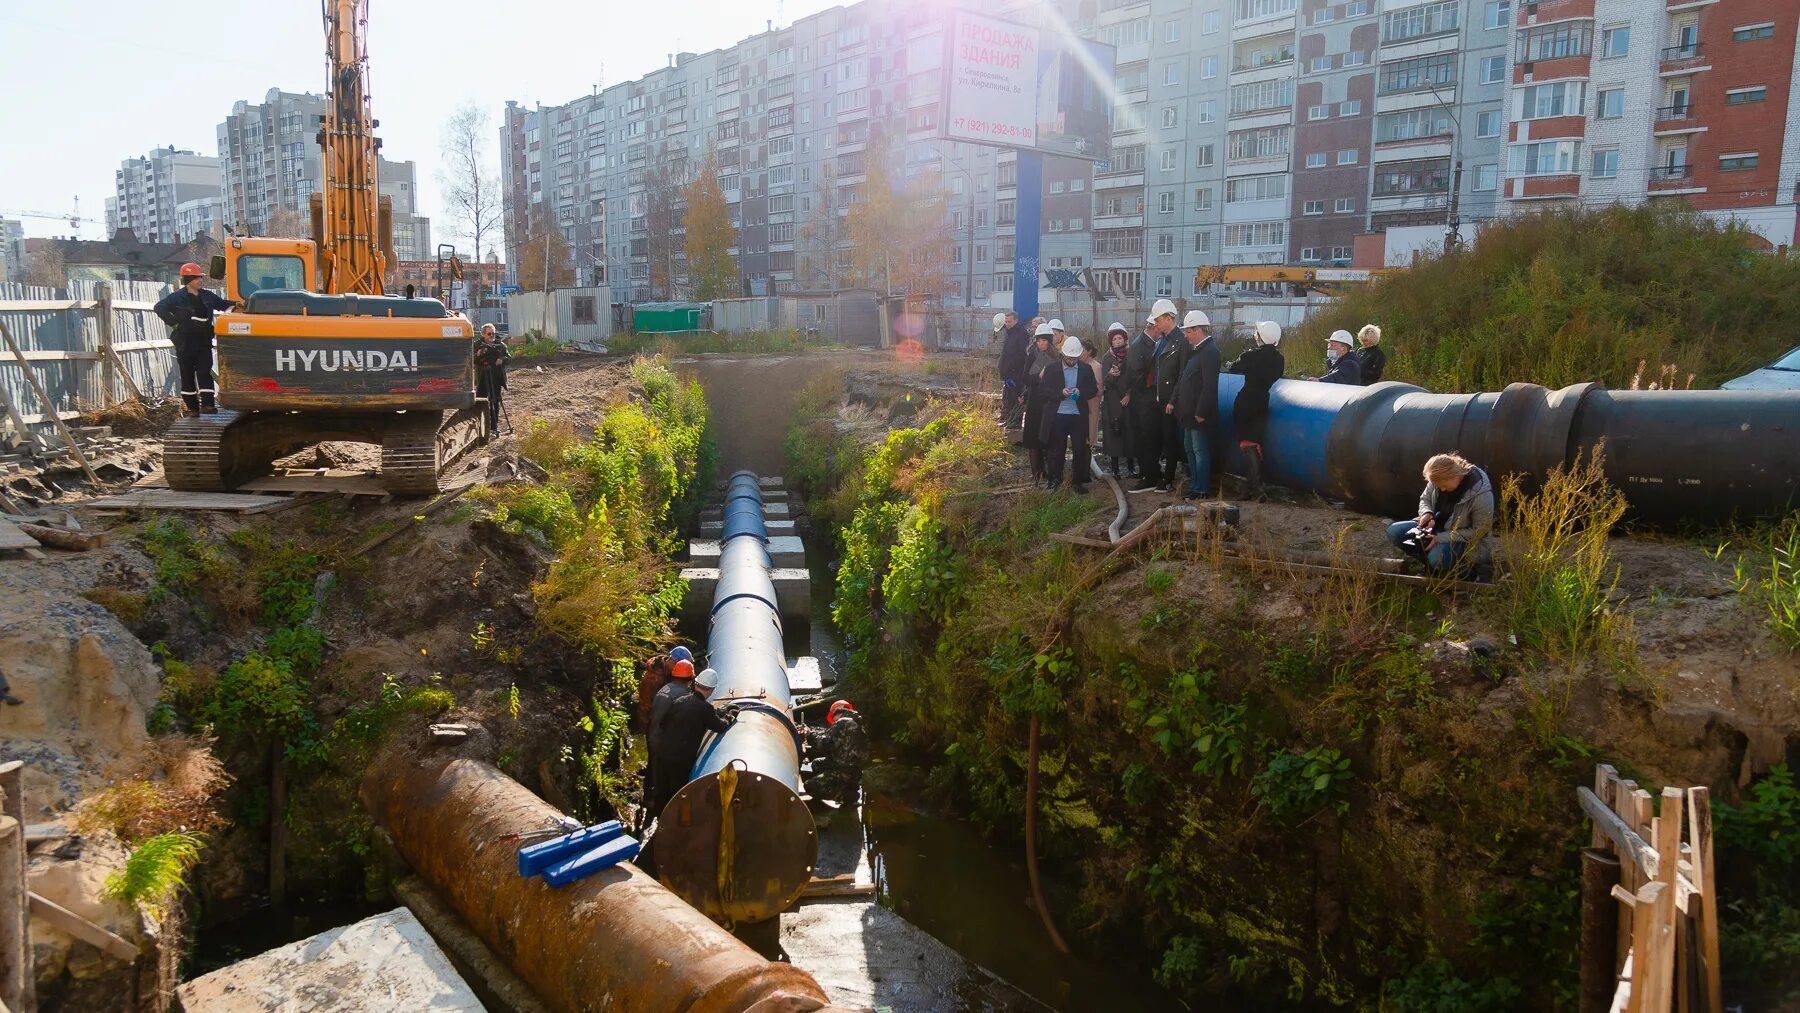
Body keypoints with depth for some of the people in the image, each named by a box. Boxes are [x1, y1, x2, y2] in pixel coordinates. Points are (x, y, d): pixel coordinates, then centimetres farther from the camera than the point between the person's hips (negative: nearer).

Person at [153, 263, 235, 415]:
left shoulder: (207, 295, 10)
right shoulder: (178, 297, -5)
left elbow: (223, 304, 21)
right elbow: (160, 307, -9)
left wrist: (236, 304, 1)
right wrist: (174, 323, -16)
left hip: (204, 342, 3)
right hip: (185, 343, -3)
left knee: (205, 373, -6)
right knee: (188, 375, 5)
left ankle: (207, 404, -12)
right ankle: (192, 407, 12)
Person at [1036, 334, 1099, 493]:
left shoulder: (1086, 369, 5)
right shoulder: (1052, 369, -1)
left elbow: (1093, 390, 7)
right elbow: (1042, 392, -4)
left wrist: (1080, 392, -14)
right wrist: (1060, 392, -19)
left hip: (1079, 416, 1)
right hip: (1057, 416, -1)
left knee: (1080, 449, 3)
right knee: (1056, 449, 6)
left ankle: (1078, 480, 15)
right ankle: (1054, 478, 20)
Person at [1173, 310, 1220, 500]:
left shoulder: (1209, 351, -18)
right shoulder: (1196, 350, 12)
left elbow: (1209, 385, -22)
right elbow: (1184, 379, 16)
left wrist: (1201, 412, -22)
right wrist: (1176, 401, 11)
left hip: (1199, 413, -10)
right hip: (1189, 410, 10)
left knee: (1200, 450, -2)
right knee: (1190, 448, 17)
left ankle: (1200, 489, 6)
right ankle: (1194, 484, 27)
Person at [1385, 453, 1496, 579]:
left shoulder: (1481, 493, -28)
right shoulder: (1440, 478, -12)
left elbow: (1479, 531, -21)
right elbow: (1425, 498, 7)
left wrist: (1441, 538, -26)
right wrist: (1427, 513, -17)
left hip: (1464, 539, -6)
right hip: (1438, 526, 6)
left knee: (1437, 558, -36)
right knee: (1393, 532, -10)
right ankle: (1432, 564, -5)